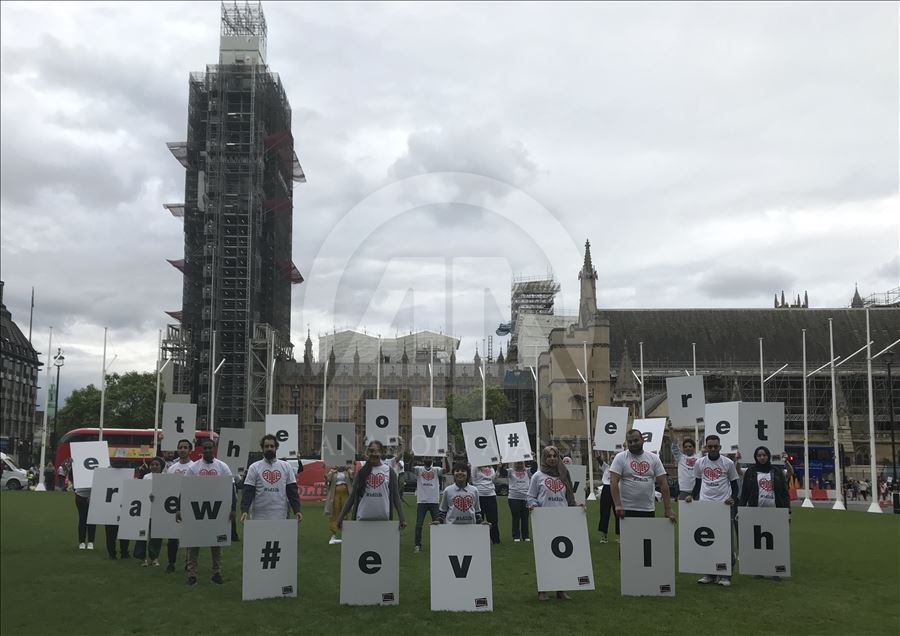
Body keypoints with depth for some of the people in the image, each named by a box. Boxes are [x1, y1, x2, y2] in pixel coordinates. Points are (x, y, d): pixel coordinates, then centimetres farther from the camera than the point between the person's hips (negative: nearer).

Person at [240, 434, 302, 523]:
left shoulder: (286, 467, 6)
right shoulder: (254, 467, 2)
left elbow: (292, 490, 3)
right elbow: (248, 492, -4)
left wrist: (297, 510, -7)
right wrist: (244, 511, -17)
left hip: (281, 517, 1)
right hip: (260, 518, -1)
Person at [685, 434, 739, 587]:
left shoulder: (728, 463, 1)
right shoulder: (699, 463, 7)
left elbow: (734, 484, 7)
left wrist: (733, 498, -11)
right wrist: (692, 496, -1)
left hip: (724, 505, -2)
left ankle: (725, 574, 6)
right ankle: (709, 573, 13)